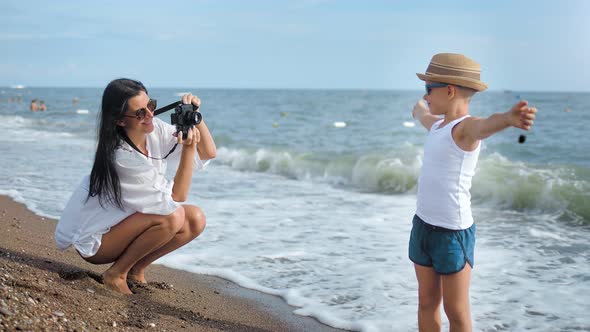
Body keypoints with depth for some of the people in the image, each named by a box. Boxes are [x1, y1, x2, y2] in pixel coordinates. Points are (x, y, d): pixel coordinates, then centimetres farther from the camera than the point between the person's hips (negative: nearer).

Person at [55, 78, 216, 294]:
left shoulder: (155, 130, -8)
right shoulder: (121, 157, -30)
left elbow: (208, 153, -5)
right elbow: (175, 200, -27)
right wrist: (188, 148, -35)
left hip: (122, 223, 8)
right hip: (94, 240, -8)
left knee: (196, 220, -9)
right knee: (173, 217, -28)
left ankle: (136, 270, 5)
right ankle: (116, 274, -10)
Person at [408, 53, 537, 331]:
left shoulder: (466, 127, -15)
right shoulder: (439, 124, 13)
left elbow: (485, 125, -40)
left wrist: (508, 118, -63)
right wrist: (419, 109, 62)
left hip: (453, 232, -8)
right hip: (423, 224, 8)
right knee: (427, 302, 16)